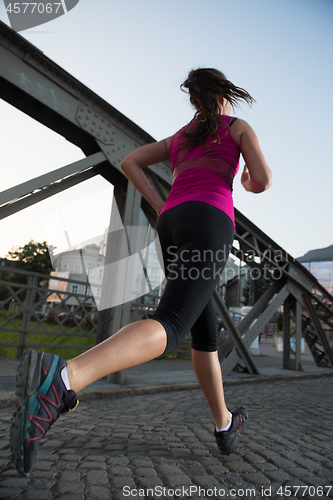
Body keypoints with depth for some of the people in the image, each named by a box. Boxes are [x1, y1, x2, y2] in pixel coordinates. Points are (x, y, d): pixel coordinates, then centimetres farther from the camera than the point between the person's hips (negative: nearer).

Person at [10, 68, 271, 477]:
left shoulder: (178, 138, 33)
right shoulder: (239, 127, 19)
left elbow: (128, 162, 26)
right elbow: (263, 180, 5)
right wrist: (247, 183, 31)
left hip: (171, 226, 6)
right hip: (209, 221, -6)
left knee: (205, 332, 15)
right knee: (169, 327, -23)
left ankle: (225, 427, 27)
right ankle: (62, 378, -47)